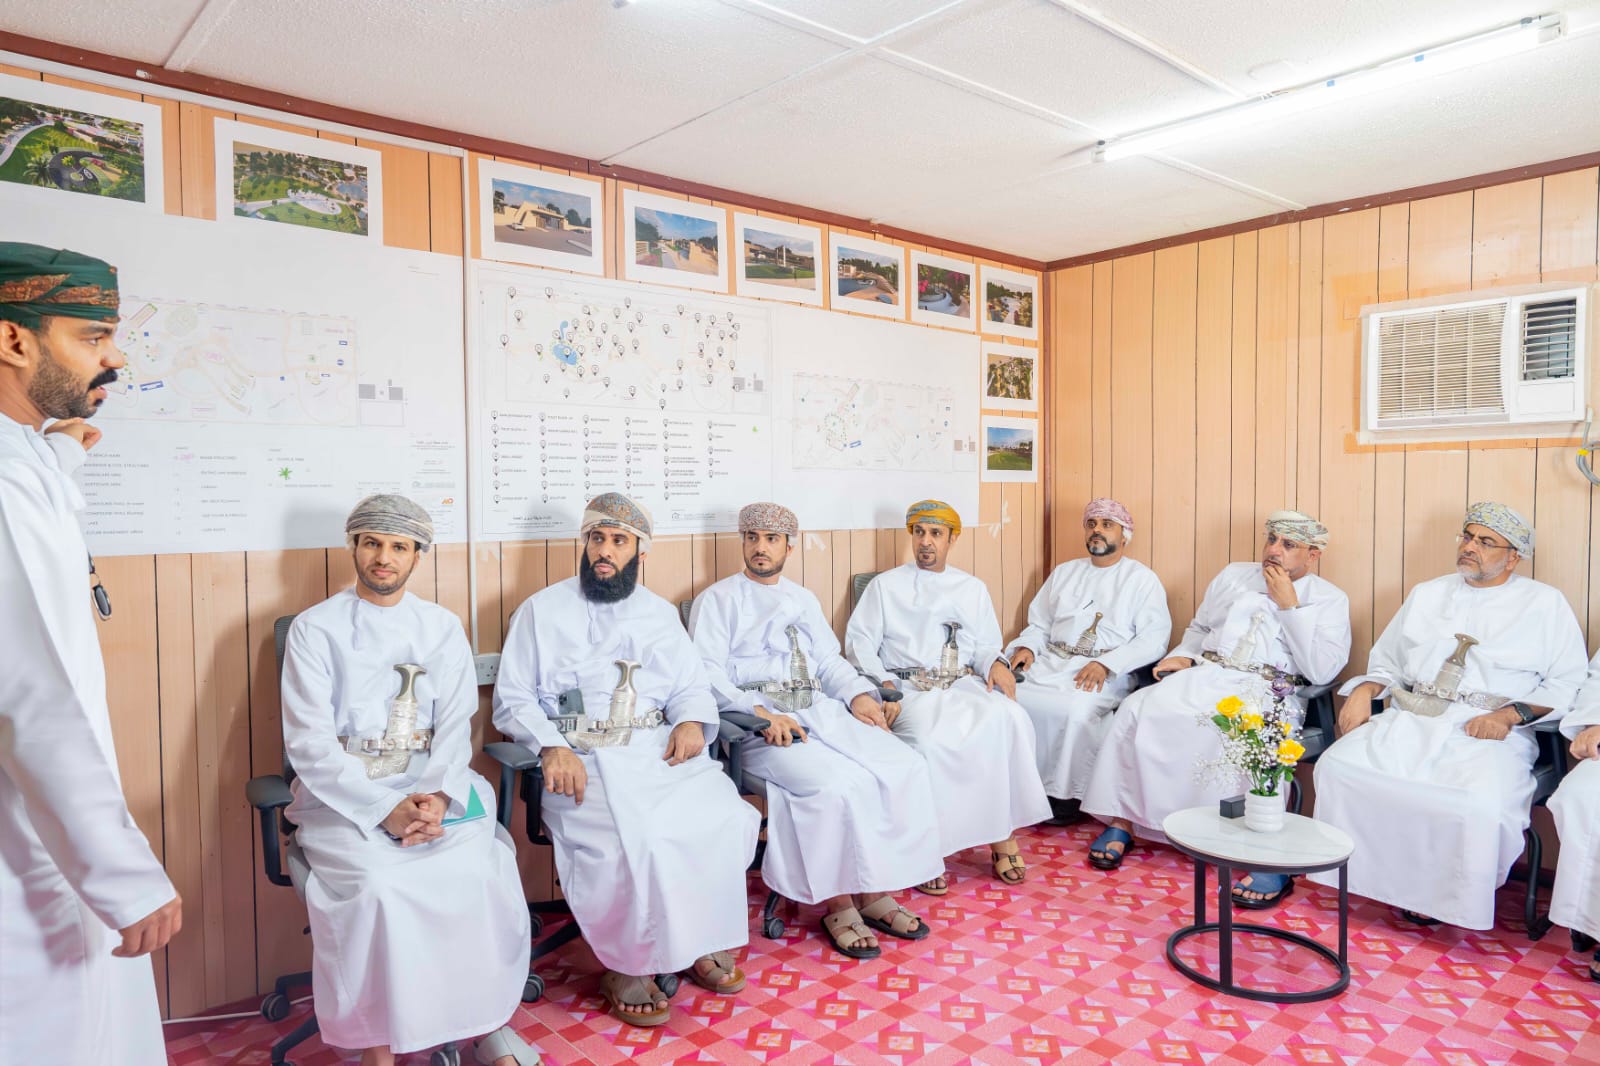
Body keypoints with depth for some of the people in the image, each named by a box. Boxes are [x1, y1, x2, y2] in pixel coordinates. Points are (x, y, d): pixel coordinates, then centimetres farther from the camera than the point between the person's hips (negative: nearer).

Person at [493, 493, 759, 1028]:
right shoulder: (542, 610, 8)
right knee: (631, 839, -31)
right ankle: (626, 964, -5)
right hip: (582, 761, -3)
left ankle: (700, 941, 1)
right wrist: (551, 747, -16)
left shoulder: (660, 613, 20)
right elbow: (512, 699, 2)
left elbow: (692, 687, 17)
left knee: (724, 818, -22)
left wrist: (693, 721, -6)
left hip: (662, 751, 4)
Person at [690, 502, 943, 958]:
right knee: (836, 784, -30)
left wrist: (858, 694, -1)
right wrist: (761, 713, -20)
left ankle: (875, 891, -6)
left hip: (822, 710, 6)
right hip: (760, 724, -6)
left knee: (905, 767, -16)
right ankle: (838, 904, -11)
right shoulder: (718, 600, 6)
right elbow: (707, 673, -6)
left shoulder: (804, 600, 25)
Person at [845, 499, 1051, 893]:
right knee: (929, 738, -36)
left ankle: (1003, 835, -20)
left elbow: (985, 645, 18)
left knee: (1009, 720, -30)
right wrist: (882, 682, -11)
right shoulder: (886, 585, 15)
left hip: (964, 684, 3)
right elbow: (859, 640, 6)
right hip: (909, 689, -2)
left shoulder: (973, 588, 23)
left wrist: (996, 663, -6)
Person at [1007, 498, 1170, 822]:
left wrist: (1106, 664, -17)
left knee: (1077, 708, -35)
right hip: (1052, 662, 4)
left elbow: (1154, 638, -4)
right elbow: (1039, 624, 22)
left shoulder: (1142, 579, 7)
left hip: (1107, 673, -4)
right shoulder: (1065, 572, 23)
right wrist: (1027, 647, -1)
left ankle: (1065, 795, -15)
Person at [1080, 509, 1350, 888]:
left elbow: (1322, 672, -4)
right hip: (1204, 677, 4)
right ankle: (1120, 822, -16)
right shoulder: (1233, 575, 21)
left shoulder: (1330, 599, 10)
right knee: (1139, 709, -24)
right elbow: (1199, 628, 27)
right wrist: (1183, 657, 5)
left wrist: (1288, 605, -5)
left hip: (1267, 692, -4)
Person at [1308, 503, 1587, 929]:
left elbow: (1567, 683, 2)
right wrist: (1365, 690, 2)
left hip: (1491, 733, -3)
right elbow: (1387, 661, 23)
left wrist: (1510, 714, -13)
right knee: (1338, 766, -23)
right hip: (1410, 722, 4)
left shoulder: (1546, 603, 10)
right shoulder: (1427, 595, 22)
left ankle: (1454, 894, -5)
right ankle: (1369, 872, -8)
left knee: (1480, 801, -34)